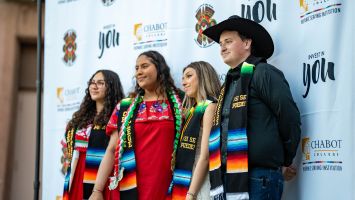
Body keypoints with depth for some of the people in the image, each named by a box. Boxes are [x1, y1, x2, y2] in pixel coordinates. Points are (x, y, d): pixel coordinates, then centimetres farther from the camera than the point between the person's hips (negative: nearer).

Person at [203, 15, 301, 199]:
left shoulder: (263, 73, -5)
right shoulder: (229, 83, 20)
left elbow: (290, 117, -8)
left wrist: (285, 159, 1)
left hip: (258, 177, -8)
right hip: (229, 177, 8)